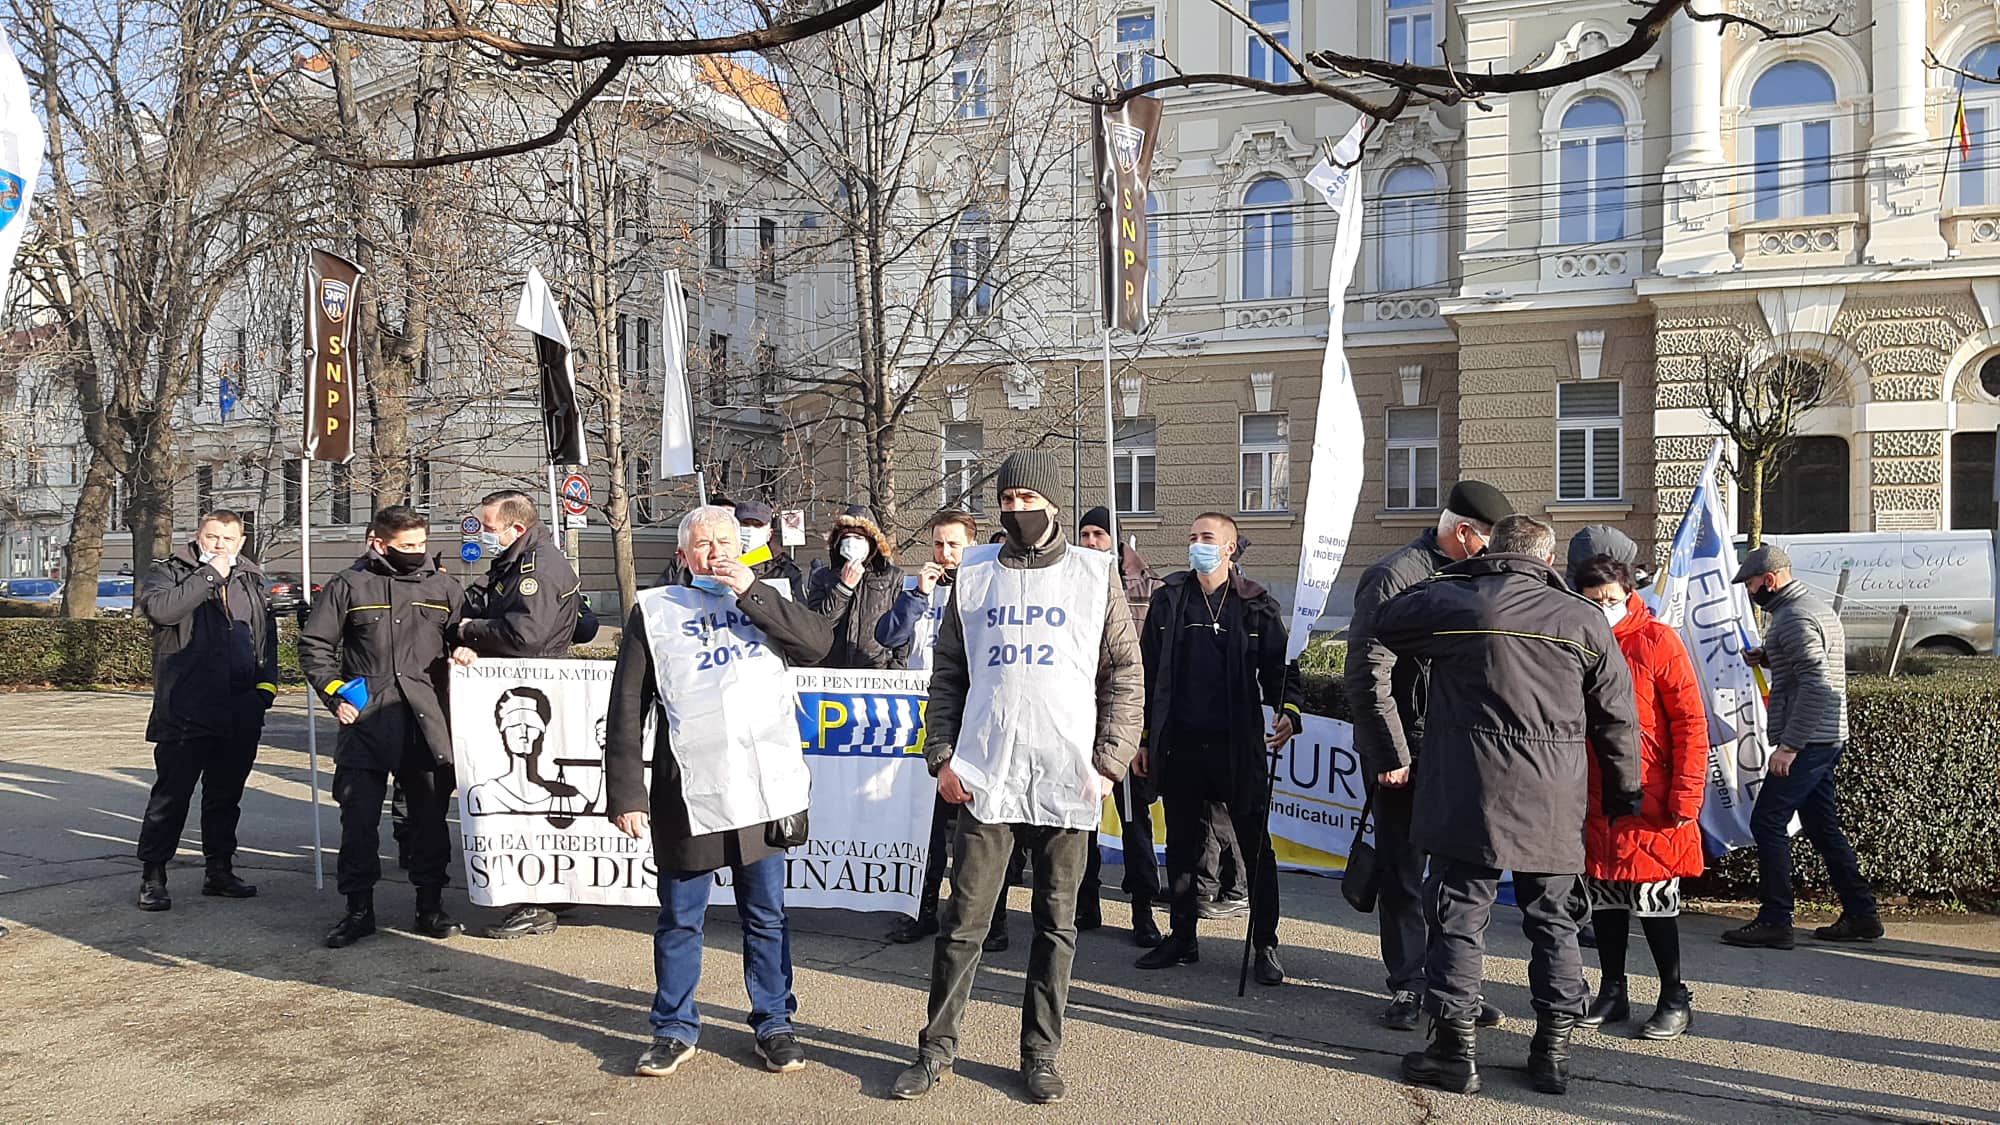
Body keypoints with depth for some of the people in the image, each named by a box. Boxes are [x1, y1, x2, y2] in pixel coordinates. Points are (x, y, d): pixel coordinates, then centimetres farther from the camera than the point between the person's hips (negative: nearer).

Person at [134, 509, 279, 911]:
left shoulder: (251, 579, 15)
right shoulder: (169, 572, 1)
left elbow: (268, 634, 20)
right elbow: (159, 608, -22)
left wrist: (266, 683, 7)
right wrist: (210, 574, -17)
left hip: (241, 713, 5)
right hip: (187, 710, -5)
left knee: (226, 795, 14)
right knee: (171, 795, 0)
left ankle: (220, 870, 24)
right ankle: (152, 877, 10)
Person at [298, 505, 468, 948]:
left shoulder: (442, 586, 8)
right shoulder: (348, 585, 2)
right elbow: (314, 646, 6)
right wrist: (334, 695, -3)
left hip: (426, 720, 2)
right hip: (365, 720, -2)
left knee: (430, 816, 7)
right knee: (358, 816, 1)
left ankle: (430, 906, 19)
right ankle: (359, 908, 14)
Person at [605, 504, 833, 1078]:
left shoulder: (765, 601, 12)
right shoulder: (654, 610, 6)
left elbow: (819, 642, -7)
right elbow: (626, 711, 2)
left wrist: (750, 590, -10)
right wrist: (626, 793, -5)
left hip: (763, 790, 1)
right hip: (686, 794, -1)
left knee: (766, 914, 11)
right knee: (679, 918, 10)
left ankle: (774, 1024, 24)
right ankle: (675, 1028, 26)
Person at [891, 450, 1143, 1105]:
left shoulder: (1095, 574, 4)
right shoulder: (975, 573, 8)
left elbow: (1124, 675, 4)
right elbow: (948, 674, 11)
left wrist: (1109, 762, -4)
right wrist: (941, 755, 2)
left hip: (1068, 781, 0)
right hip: (985, 778, 1)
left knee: (1057, 924, 8)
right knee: (964, 921, 4)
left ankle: (1040, 1054, 22)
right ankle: (937, 1047, 20)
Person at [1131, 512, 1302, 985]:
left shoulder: (1258, 605, 1)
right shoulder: (1168, 599, 6)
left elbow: (1280, 667, 3)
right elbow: (1148, 672, 8)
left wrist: (1288, 710, -17)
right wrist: (1143, 737, 6)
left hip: (1240, 745, -2)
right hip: (1180, 743, 2)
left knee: (1255, 845, 3)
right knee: (1181, 843, 11)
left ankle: (1265, 945, 15)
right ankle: (1182, 938, 23)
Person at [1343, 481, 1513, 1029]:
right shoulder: (1396, 577, -13)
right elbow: (1368, 676, -15)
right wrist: (1390, 754, -15)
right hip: (1405, 755, -6)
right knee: (1403, 874, 4)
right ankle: (1408, 986, 16)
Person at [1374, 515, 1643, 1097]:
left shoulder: (1453, 602, -4)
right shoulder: (1584, 619, 3)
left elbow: (1386, 621, 15)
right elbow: (1618, 718, 7)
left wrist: (1451, 575, 21)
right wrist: (1625, 793, 18)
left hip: (1470, 795, -3)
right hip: (1554, 805, 3)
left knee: (1459, 916, 5)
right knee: (1552, 921, 15)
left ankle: (1454, 1047, 9)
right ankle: (1553, 1049, 21)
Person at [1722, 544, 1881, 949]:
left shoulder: (1794, 617, -16)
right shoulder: (1815, 607, 17)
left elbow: (1815, 685, -23)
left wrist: (1789, 745, -23)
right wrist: (1767, 659, 11)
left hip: (1807, 742, -10)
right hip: (1829, 738, 10)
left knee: (1767, 823, -6)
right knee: (1823, 826, 15)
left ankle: (1774, 922, -4)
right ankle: (1861, 913, 21)